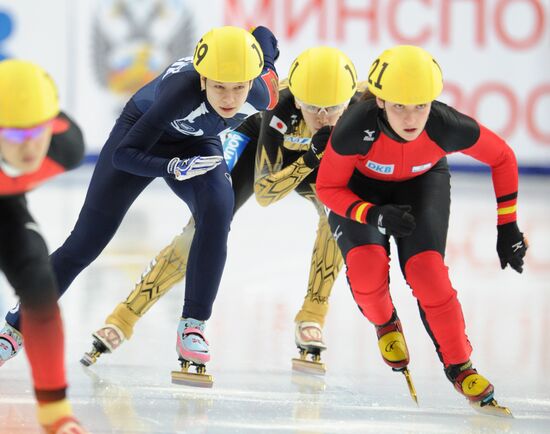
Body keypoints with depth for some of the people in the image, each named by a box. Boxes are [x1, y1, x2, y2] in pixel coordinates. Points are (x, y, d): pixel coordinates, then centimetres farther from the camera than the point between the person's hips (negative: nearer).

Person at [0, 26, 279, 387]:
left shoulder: (260, 96, -29)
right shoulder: (182, 90, -42)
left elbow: (262, 36, -6)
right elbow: (124, 155, -36)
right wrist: (176, 167, -49)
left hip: (197, 144, 3)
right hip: (142, 132, -3)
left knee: (218, 212, -28)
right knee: (86, 242, -2)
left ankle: (193, 327, -17)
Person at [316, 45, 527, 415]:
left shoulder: (449, 127, -36)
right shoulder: (356, 129, -39)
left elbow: (502, 158, -15)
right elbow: (328, 188, -22)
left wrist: (507, 226, -11)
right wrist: (374, 214, -37)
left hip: (423, 181, 1)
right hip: (360, 184, -1)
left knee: (426, 271, -17)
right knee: (366, 267, -23)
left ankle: (460, 367, 3)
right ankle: (386, 324, 12)